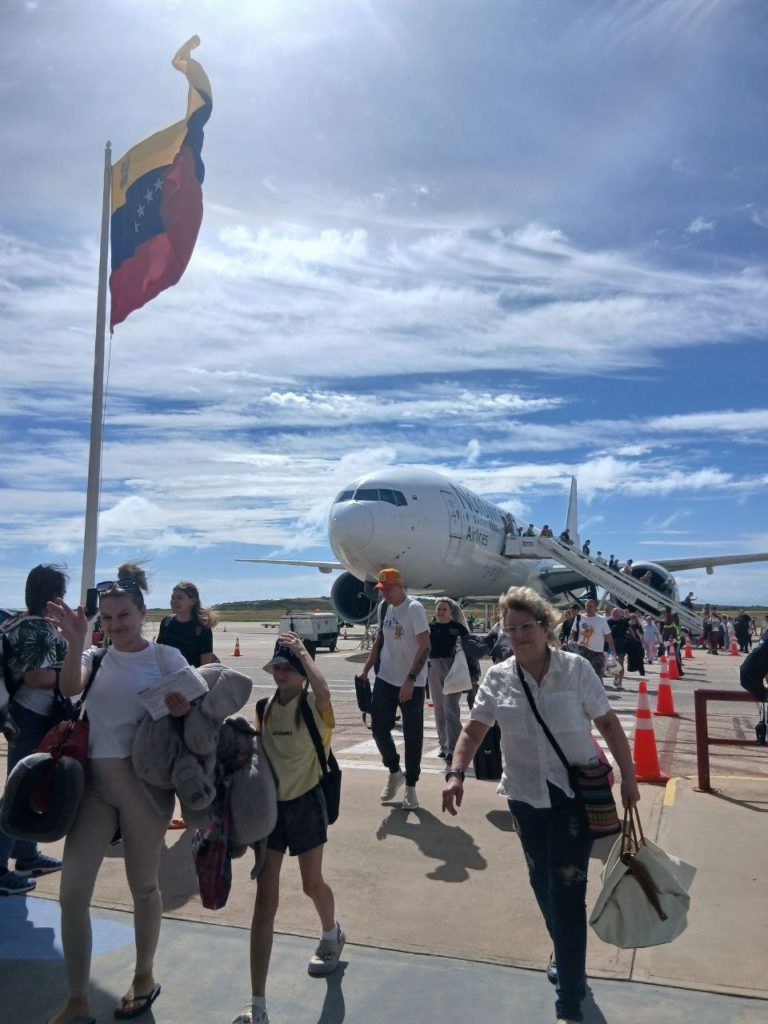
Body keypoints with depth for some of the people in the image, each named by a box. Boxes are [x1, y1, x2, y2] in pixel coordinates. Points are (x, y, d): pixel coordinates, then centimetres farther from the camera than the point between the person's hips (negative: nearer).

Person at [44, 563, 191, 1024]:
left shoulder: (165, 656, -4)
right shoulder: (95, 658, 4)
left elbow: (193, 708, -6)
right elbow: (70, 688, -16)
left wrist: (183, 709, -30)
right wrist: (75, 642, -33)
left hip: (144, 782, -3)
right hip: (94, 782, 3)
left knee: (143, 885, 13)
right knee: (72, 891, 1)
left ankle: (144, 977, 37)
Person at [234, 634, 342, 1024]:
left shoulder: (313, 707, -16)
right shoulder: (265, 707, -1)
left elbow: (323, 691, -42)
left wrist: (302, 652, -31)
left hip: (305, 804, -3)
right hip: (269, 805, 3)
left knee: (312, 883, 18)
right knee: (265, 900, 1)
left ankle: (332, 935, 53)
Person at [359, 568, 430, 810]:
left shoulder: (414, 608, -15)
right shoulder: (386, 608, 7)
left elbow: (425, 647, -19)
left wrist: (410, 679, -25)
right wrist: (366, 669, 11)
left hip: (411, 684, -6)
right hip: (385, 679, 7)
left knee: (413, 735, 4)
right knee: (378, 727, 8)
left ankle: (410, 785, 18)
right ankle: (394, 773, 30)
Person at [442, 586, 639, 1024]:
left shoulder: (576, 669, -11)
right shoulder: (498, 677, -5)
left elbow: (609, 724, -5)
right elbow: (474, 730, -2)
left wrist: (628, 776, -4)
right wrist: (456, 773, -15)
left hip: (575, 792, -3)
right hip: (525, 794, 3)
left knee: (567, 890, -4)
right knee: (543, 884, 17)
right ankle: (567, 955, 45)